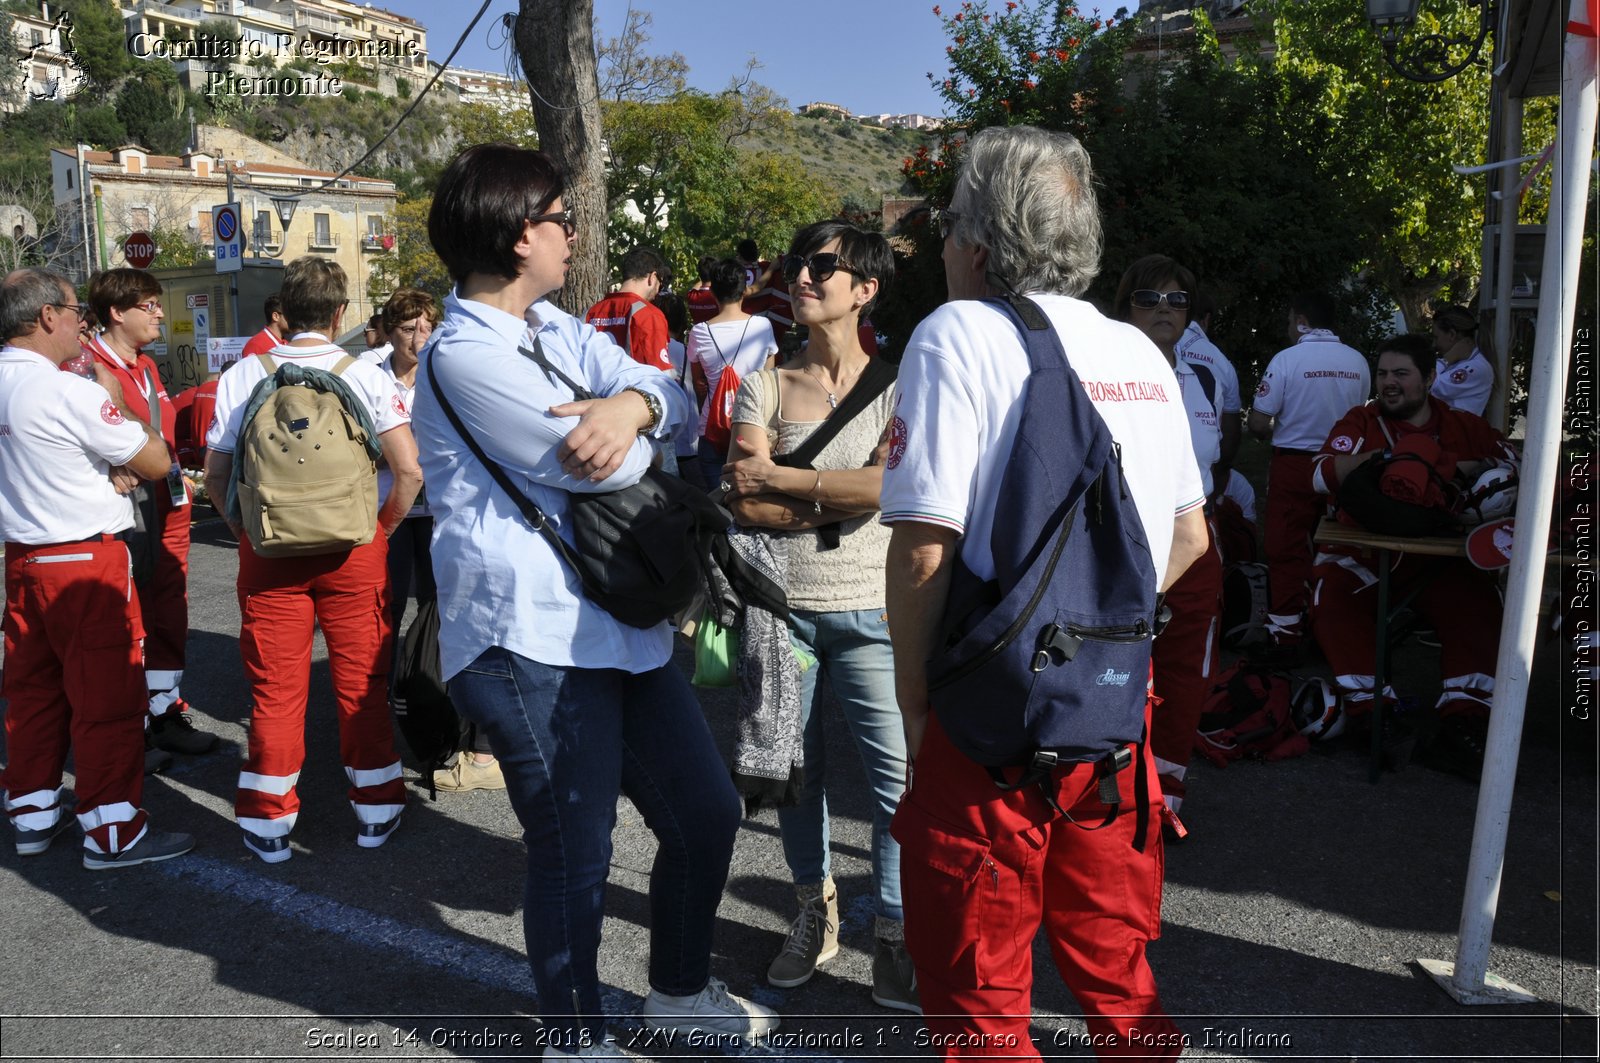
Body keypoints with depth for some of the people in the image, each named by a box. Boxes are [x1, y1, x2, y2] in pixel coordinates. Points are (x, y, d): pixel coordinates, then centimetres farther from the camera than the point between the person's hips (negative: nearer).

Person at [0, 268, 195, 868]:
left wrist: (106, 475, 3)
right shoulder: (71, 393, -19)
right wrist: (114, 397, 1)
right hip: (86, 561, -8)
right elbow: (157, 462, -12)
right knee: (107, 697, 1)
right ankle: (112, 831, 8)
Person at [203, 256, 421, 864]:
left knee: (274, 687, 10)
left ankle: (268, 823, 20)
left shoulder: (242, 376, -1)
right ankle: (376, 812, 21)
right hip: (353, 547, -1)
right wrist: (384, 530, 2)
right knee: (362, 682, 10)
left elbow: (215, 478, 1)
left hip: (267, 549, 1)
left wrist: (247, 532, 14)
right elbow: (410, 470, -12)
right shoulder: (366, 375, -6)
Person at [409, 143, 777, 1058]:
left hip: (621, 623, 9)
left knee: (707, 812, 16)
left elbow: (673, 397, 4)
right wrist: (641, 428, 2)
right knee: (575, 853, 6)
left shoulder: (556, 328, 14)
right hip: (534, 642, -9)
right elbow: (614, 464, -20)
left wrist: (634, 403, -20)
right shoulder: (463, 354, -15)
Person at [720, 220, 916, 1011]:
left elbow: (886, 485, -16)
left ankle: (895, 943, 13)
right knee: (796, 768, 12)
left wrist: (777, 478, -12)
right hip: (783, 605, 2)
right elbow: (747, 506, -5)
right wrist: (835, 501, -13)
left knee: (896, 773, -3)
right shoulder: (763, 387, 4)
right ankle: (814, 914, 32)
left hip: (869, 611, -2)